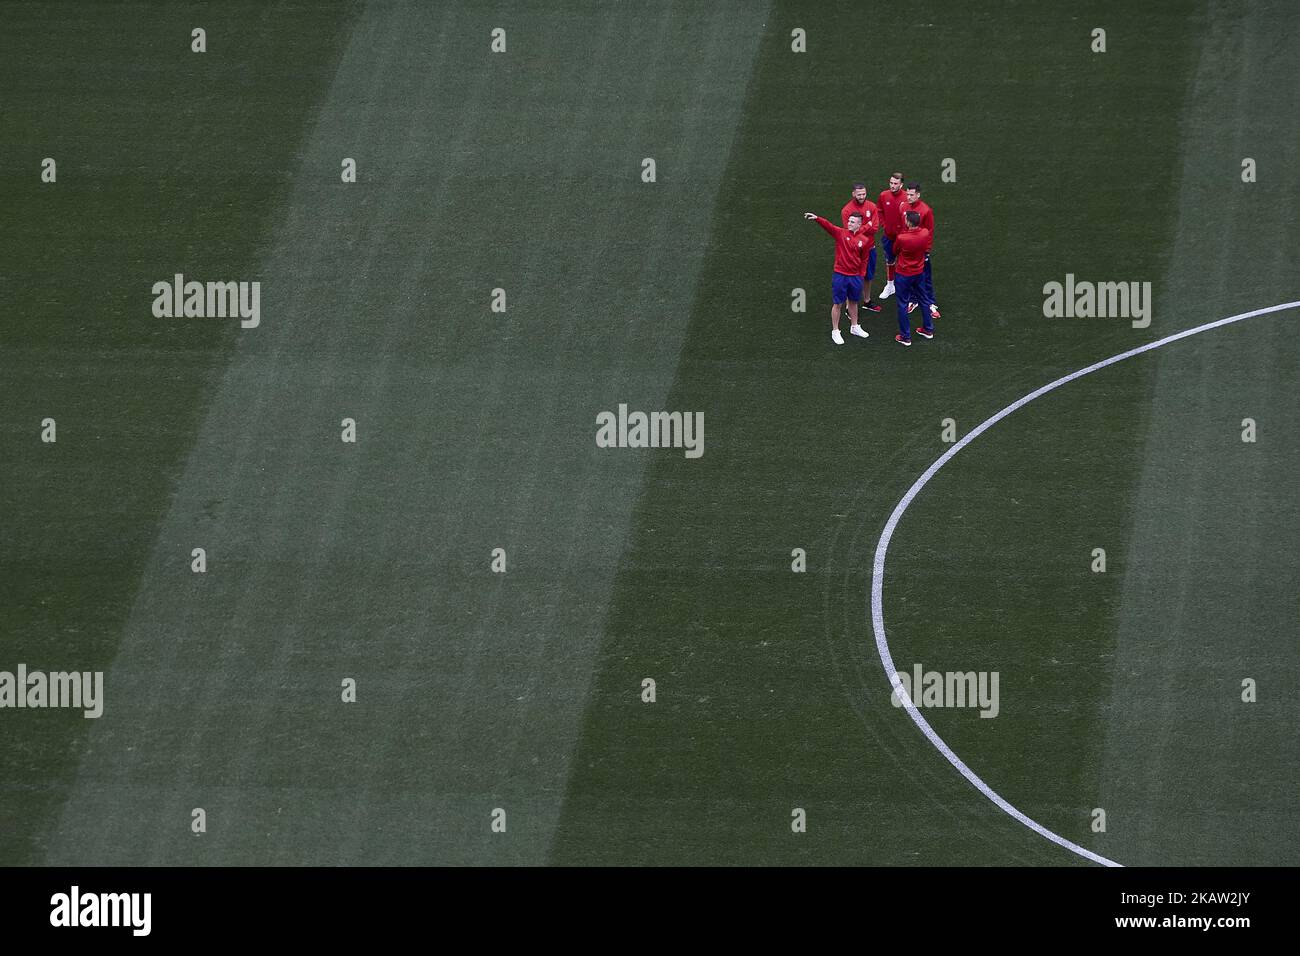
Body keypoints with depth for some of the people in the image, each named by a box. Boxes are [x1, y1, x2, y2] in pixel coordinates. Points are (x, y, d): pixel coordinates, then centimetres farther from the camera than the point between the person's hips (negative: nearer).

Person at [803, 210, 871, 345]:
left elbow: (863, 260, 6)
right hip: (840, 275, -3)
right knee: (838, 304, 6)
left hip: (855, 277, 3)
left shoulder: (863, 241, -3)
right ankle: (835, 332, 17)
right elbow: (828, 225, -24)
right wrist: (816, 218, -42)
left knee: (853, 302, 20)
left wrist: (861, 275, 7)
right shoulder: (841, 233, -8)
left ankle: (854, 327, 38)